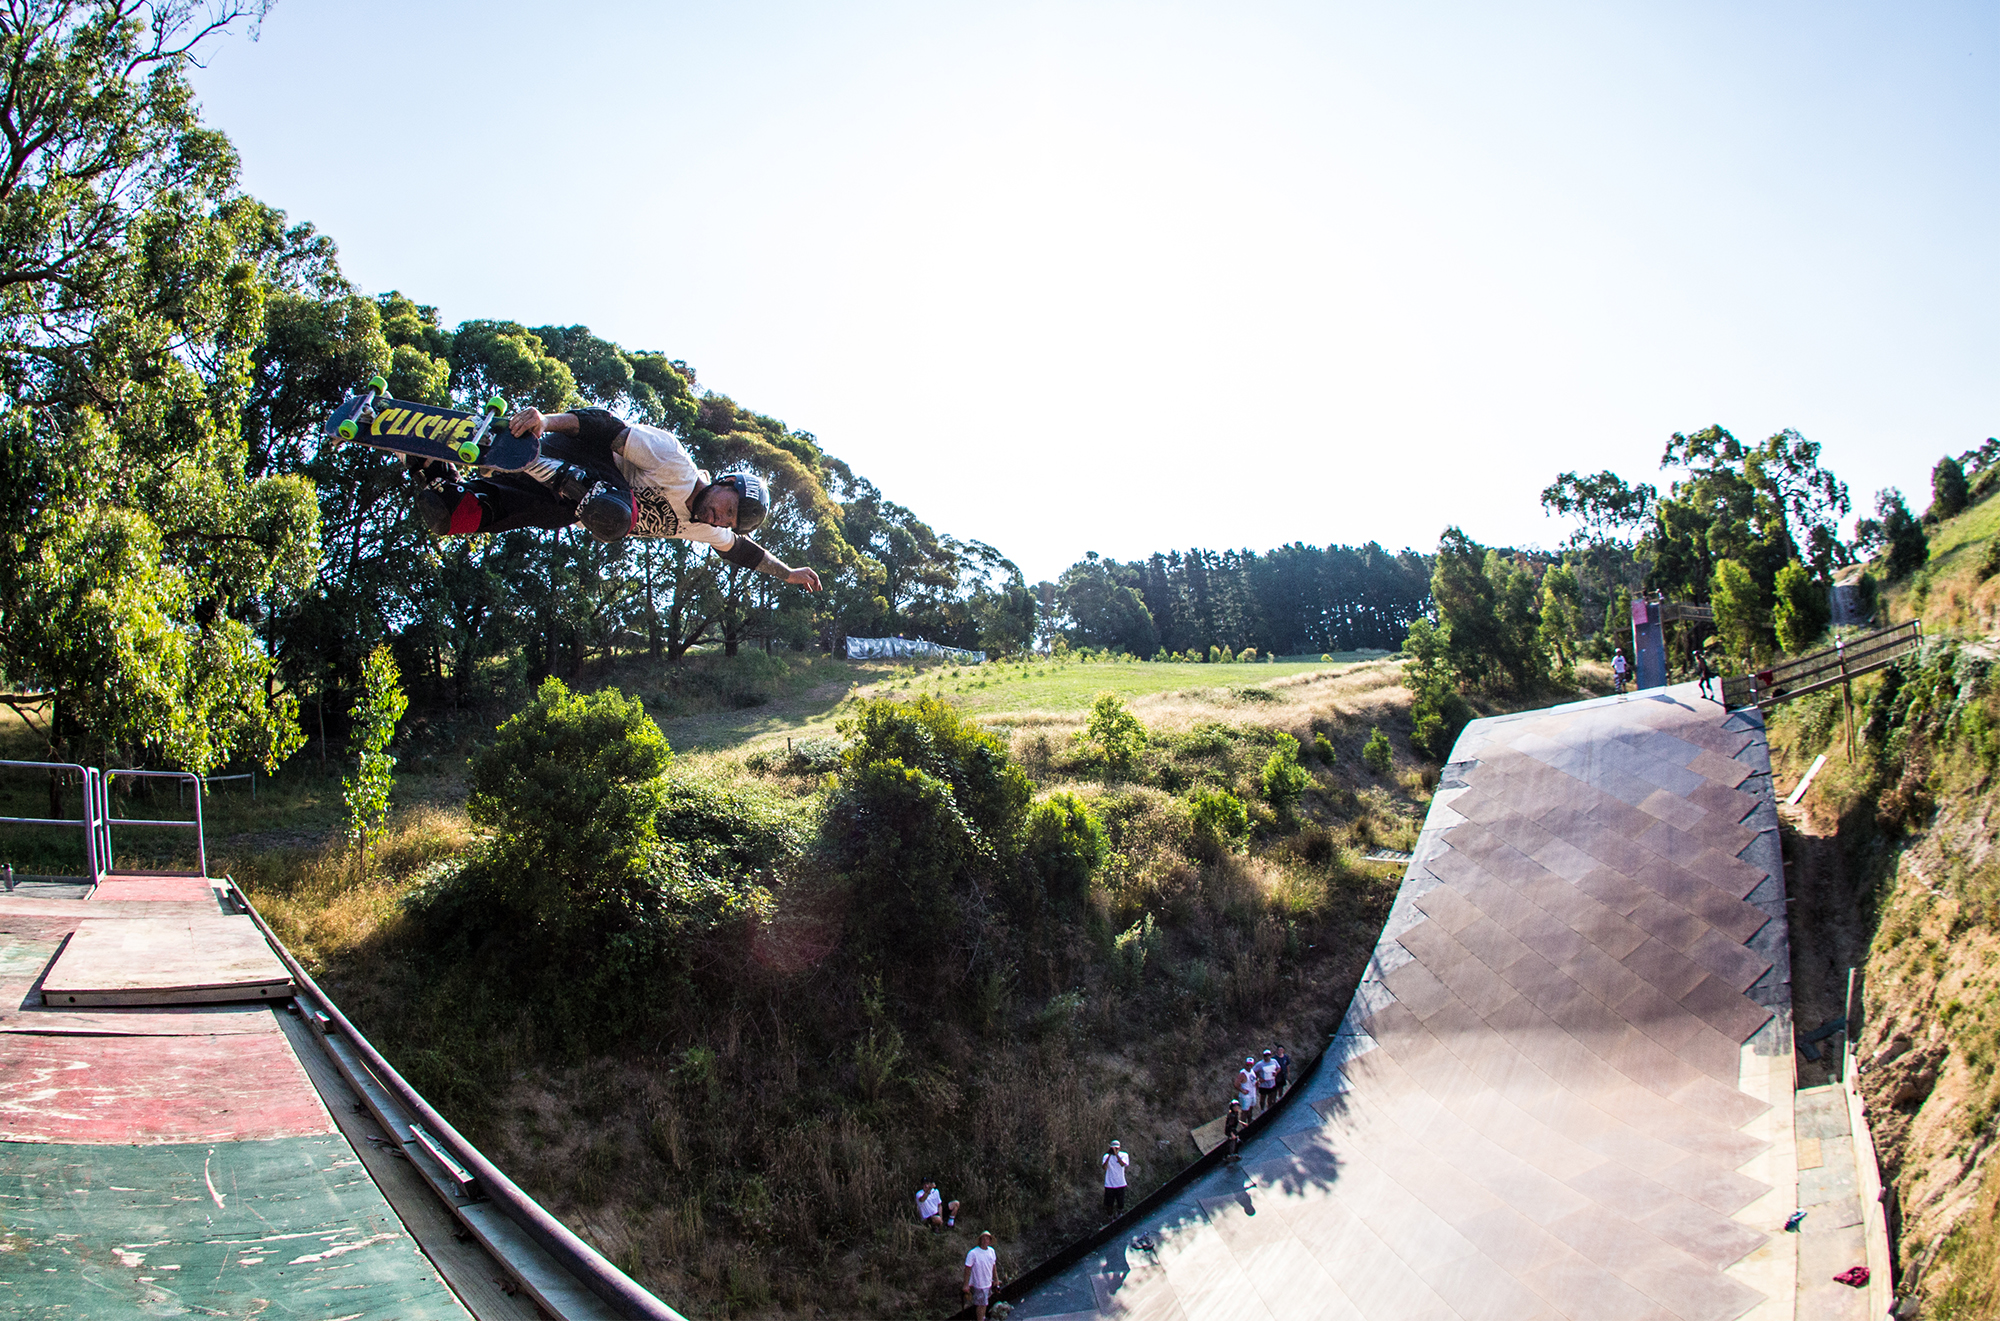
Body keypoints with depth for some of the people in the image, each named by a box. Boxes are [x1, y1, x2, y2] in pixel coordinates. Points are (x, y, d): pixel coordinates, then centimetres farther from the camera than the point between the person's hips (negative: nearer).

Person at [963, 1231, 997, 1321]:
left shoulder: (991, 1251, -2)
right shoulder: (973, 1253, -22)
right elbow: (967, 1269, -17)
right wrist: (966, 1285, -15)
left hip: (988, 1283, 6)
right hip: (979, 1284, -6)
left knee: (984, 1303, 23)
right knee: (981, 1304, 3)